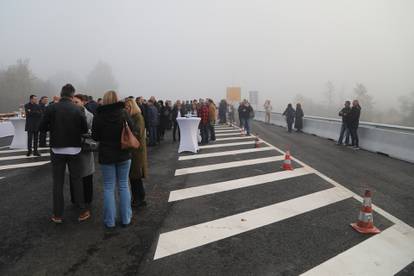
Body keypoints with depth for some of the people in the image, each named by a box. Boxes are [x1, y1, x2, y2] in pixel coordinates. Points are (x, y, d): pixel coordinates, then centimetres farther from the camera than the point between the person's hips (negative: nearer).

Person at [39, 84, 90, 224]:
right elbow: (85, 129, -7)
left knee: (58, 182, 9)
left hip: (57, 150, 1)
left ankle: (57, 215, 13)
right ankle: (82, 212, 14)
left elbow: (42, 127, -5)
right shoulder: (77, 109, -9)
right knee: (77, 180, 10)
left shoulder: (51, 108, -8)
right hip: (74, 150, 0)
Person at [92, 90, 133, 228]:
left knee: (109, 187, 8)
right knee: (123, 185, 10)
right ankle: (126, 219, 16)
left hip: (106, 155, -1)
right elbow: (132, 131, -3)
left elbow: (95, 137, -2)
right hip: (123, 154, 1)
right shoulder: (123, 113, -6)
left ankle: (109, 221, 12)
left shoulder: (98, 116, -8)